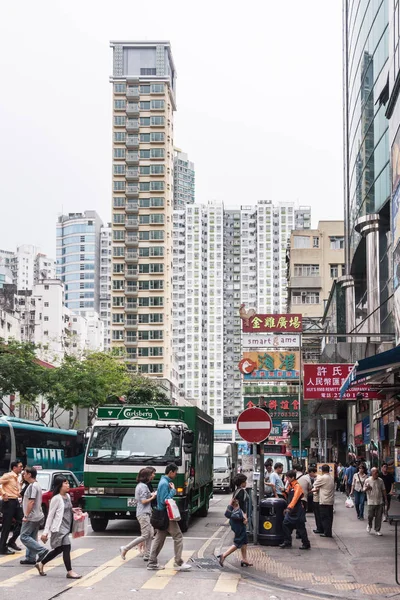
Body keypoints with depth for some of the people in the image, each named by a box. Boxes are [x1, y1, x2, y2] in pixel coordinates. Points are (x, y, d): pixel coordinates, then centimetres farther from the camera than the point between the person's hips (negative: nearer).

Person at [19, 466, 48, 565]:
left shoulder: (32, 486, -16)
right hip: (37, 516, 10)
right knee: (32, 537, 12)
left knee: (24, 537, -7)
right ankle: (30, 558, 13)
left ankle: (42, 550, -14)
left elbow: (31, 502, -23)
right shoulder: (37, 485, 16)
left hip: (31, 517, -10)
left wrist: (26, 515, -20)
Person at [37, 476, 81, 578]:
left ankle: (41, 564, 32)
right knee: (67, 547, -13)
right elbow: (50, 515, -12)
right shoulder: (56, 498, -13)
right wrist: (46, 531, -12)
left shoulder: (67, 496, 10)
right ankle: (70, 572, -7)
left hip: (66, 527, 9)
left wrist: (73, 510, 5)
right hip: (59, 528, -9)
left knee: (59, 549, 16)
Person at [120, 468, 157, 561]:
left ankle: (147, 555, 9)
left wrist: (151, 495, 9)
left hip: (145, 513, 10)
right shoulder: (143, 486, -14)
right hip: (143, 513, -10)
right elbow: (144, 501, -19)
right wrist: (152, 497, -4)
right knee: (145, 536, -9)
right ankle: (125, 549, -4)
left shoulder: (140, 485, 17)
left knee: (150, 534, 8)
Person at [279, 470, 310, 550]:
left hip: (298, 511, -9)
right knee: (285, 525, 6)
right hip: (291, 511, 9)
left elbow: (295, 498, -30)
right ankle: (287, 542, 14)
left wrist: (289, 508, -39)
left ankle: (306, 544, 7)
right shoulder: (290, 486, 10)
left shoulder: (297, 486, -17)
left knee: (301, 528, -2)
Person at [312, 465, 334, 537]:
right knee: (329, 517, 13)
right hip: (331, 501, 7)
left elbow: (315, 484, -2)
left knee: (324, 517, -1)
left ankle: (327, 532, -1)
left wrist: (318, 477, 14)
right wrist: (318, 489, 13)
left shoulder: (322, 478, -16)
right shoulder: (331, 478, 8)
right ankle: (329, 532, 19)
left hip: (324, 501, -7)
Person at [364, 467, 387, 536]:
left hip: (380, 501, 3)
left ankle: (377, 530, 13)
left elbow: (383, 490, 11)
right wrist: (367, 488, -23)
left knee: (379, 517, 3)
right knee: (370, 515, 0)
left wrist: (385, 499, 9)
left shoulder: (380, 480, 3)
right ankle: (369, 526, 28)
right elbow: (364, 490, -1)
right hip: (371, 502, -3)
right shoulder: (367, 480, -5)